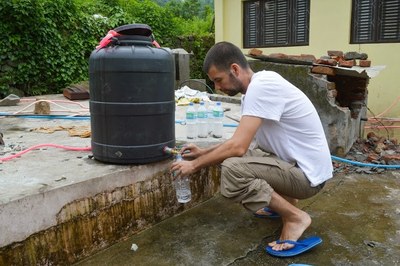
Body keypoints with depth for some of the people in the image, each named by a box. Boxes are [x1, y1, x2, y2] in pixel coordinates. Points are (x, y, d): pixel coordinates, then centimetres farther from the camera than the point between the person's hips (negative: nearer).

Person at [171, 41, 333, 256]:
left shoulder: (260, 86, -22)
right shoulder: (257, 87, 7)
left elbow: (237, 146, -27)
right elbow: (242, 142, 16)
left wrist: (195, 164, -14)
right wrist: (204, 152, 11)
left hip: (307, 174, -10)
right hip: (294, 162, 10)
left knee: (231, 169, -26)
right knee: (233, 155, 15)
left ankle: (295, 217, -8)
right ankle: (282, 200, 18)